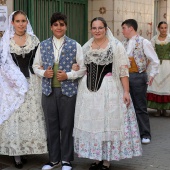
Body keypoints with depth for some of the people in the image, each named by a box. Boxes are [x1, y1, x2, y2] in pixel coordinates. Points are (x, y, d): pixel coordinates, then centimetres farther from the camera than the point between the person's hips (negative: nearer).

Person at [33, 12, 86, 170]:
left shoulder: (74, 45, 0)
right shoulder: (43, 45, 7)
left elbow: (83, 68, 1)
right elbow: (36, 66, 13)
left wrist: (68, 75, -12)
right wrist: (43, 73, -7)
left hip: (68, 90, -2)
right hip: (48, 90, 2)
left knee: (67, 126, 5)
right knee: (51, 125, 9)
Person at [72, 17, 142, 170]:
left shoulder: (116, 46, -5)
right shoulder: (85, 47, 10)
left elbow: (123, 71, -8)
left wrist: (126, 91, -14)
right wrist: (76, 68, 0)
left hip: (109, 90, -5)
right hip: (88, 90, 5)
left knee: (108, 123, -1)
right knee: (91, 123, 8)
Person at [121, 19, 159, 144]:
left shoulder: (143, 42, -7)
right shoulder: (124, 44, 10)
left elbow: (155, 61, -6)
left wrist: (152, 75, -12)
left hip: (138, 76, -6)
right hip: (125, 76, 6)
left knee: (140, 107, -1)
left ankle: (145, 135, 9)